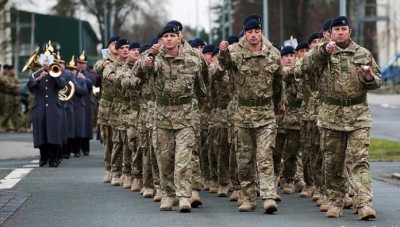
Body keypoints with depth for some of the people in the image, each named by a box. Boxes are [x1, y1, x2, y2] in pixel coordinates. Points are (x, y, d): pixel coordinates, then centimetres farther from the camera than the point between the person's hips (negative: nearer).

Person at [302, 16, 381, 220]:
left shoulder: (363, 54, 10)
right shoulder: (324, 54, 6)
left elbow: (377, 81, 14)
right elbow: (307, 65, -13)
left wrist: (370, 78, -9)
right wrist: (323, 50, -26)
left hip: (358, 115, -1)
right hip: (331, 115, 1)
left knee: (359, 160, -10)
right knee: (333, 163, 7)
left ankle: (364, 204, -18)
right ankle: (336, 202, 19)